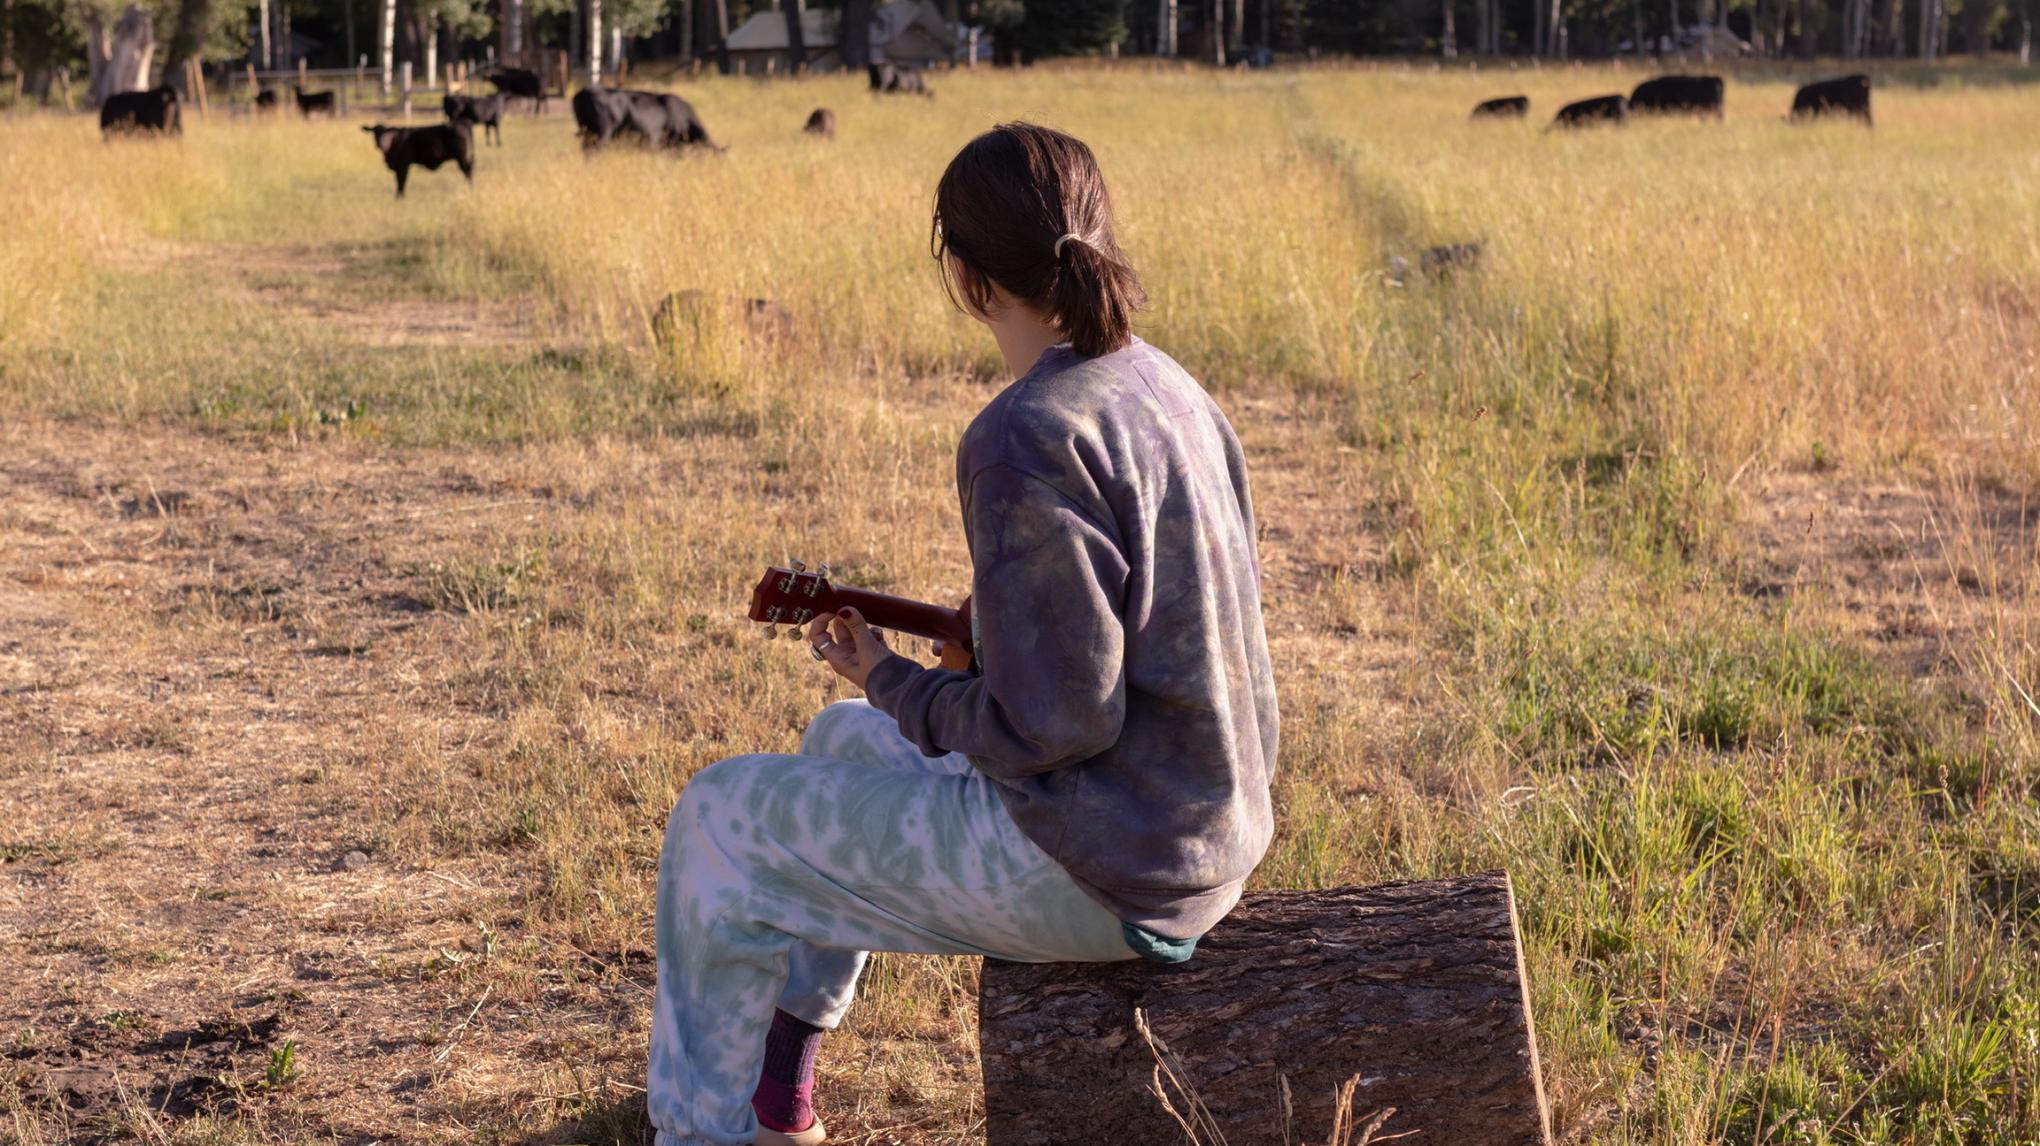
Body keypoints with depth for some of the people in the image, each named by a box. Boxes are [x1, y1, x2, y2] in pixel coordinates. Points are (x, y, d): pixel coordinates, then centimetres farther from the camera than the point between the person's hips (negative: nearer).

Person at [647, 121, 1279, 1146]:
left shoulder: (1025, 438, -24)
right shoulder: (1164, 387, 4)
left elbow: (1058, 723, -23)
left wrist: (894, 683, -8)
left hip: (1103, 869, -9)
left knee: (719, 820, 7)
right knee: (845, 738, 30)